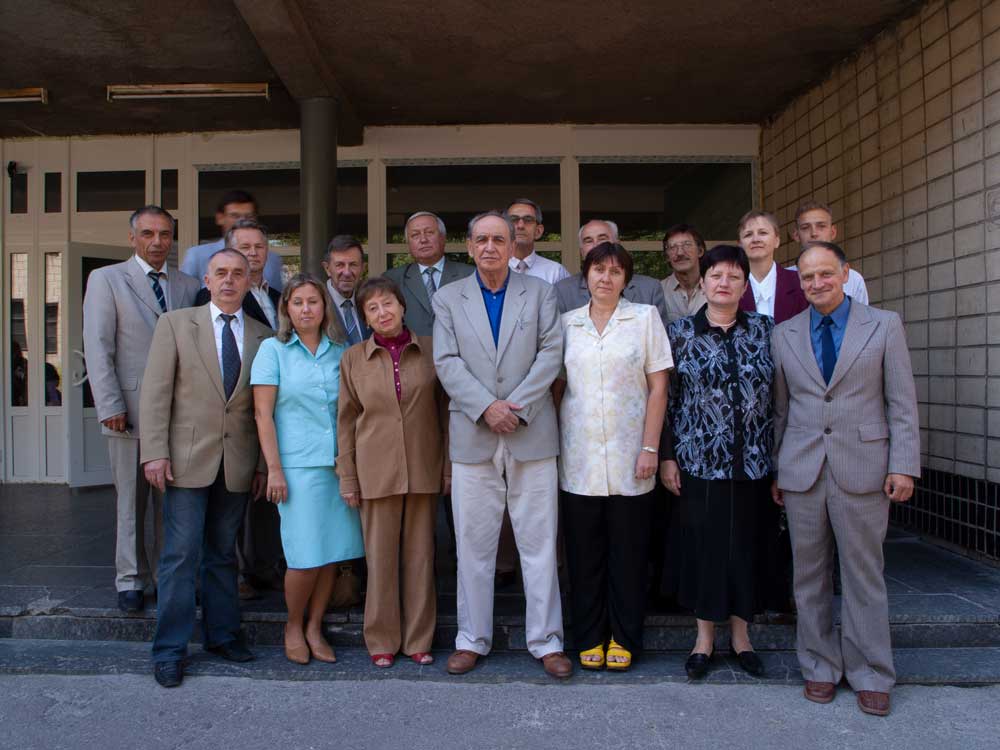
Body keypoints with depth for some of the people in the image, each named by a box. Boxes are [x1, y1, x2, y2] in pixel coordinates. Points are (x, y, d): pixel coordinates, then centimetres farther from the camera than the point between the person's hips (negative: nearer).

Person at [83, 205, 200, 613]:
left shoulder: (189, 286, 11)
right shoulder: (106, 279, 3)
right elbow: (98, 348, -3)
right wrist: (110, 406, -9)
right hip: (130, 409, -2)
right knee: (131, 499, 7)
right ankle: (130, 579, 21)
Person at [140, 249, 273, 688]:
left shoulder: (262, 337, 8)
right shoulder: (176, 323, 3)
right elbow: (155, 392, -2)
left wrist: (263, 463, 5)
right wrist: (154, 452, -10)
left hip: (238, 462, 2)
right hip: (187, 458, -2)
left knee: (223, 553, 12)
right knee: (181, 554, -1)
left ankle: (222, 635, 25)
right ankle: (170, 649, 11)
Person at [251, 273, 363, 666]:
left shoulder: (339, 351, 11)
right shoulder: (273, 350, 1)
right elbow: (263, 415, -3)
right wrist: (274, 469, -9)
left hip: (338, 465, 4)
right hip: (298, 466, -4)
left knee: (332, 552, 6)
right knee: (306, 557, -4)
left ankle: (314, 627, 23)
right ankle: (293, 627, 20)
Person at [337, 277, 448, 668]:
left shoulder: (430, 350, 2)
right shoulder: (353, 358, 3)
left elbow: (445, 410, 6)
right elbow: (346, 422, 6)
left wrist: (449, 466, 3)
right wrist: (348, 478, 3)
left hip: (423, 470, 0)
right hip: (377, 471, 0)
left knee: (420, 554, 7)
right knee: (381, 556, 5)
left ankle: (418, 639, 21)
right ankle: (382, 641, 20)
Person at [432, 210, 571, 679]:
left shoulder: (540, 293, 8)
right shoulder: (448, 298, 9)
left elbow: (551, 352, -1)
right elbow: (446, 362, -1)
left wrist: (518, 406, -12)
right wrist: (486, 407, -13)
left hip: (531, 434, 0)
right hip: (472, 438, 1)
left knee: (539, 542, 4)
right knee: (473, 544, 7)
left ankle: (547, 641, 15)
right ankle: (473, 640, 20)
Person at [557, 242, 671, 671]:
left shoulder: (645, 318, 3)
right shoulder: (567, 323, 9)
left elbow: (658, 387, 0)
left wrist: (650, 448, -7)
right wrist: (555, 444, 3)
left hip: (629, 459, -1)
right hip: (578, 459, 2)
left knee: (628, 553, 6)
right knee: (584, 554, 7)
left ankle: (623, 638, 21)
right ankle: (590, 637, 22)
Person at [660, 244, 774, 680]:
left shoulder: (765, 329, 5)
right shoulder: (680, 333, 1)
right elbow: (667, 398, 2)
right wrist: (667, 457, -2)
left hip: (752, 461, 2)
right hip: (699, 460, -1)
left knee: (745, 543, 9)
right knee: (703, 544, 5)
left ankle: (740, 633, 25)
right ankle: (705, 636, 21)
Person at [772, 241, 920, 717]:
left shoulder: (884, 325, 2)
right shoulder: (784, 335, 8)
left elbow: (902, 401, 0)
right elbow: (780, 408, 10)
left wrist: (903, 465, -6)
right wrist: (774, 469, 9)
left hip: (862, 468, -2)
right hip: (801, 471, 2)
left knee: (864, 572, 6)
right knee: (809, 573, 9)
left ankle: (870, 674, 20)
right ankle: (820, 666, 23)